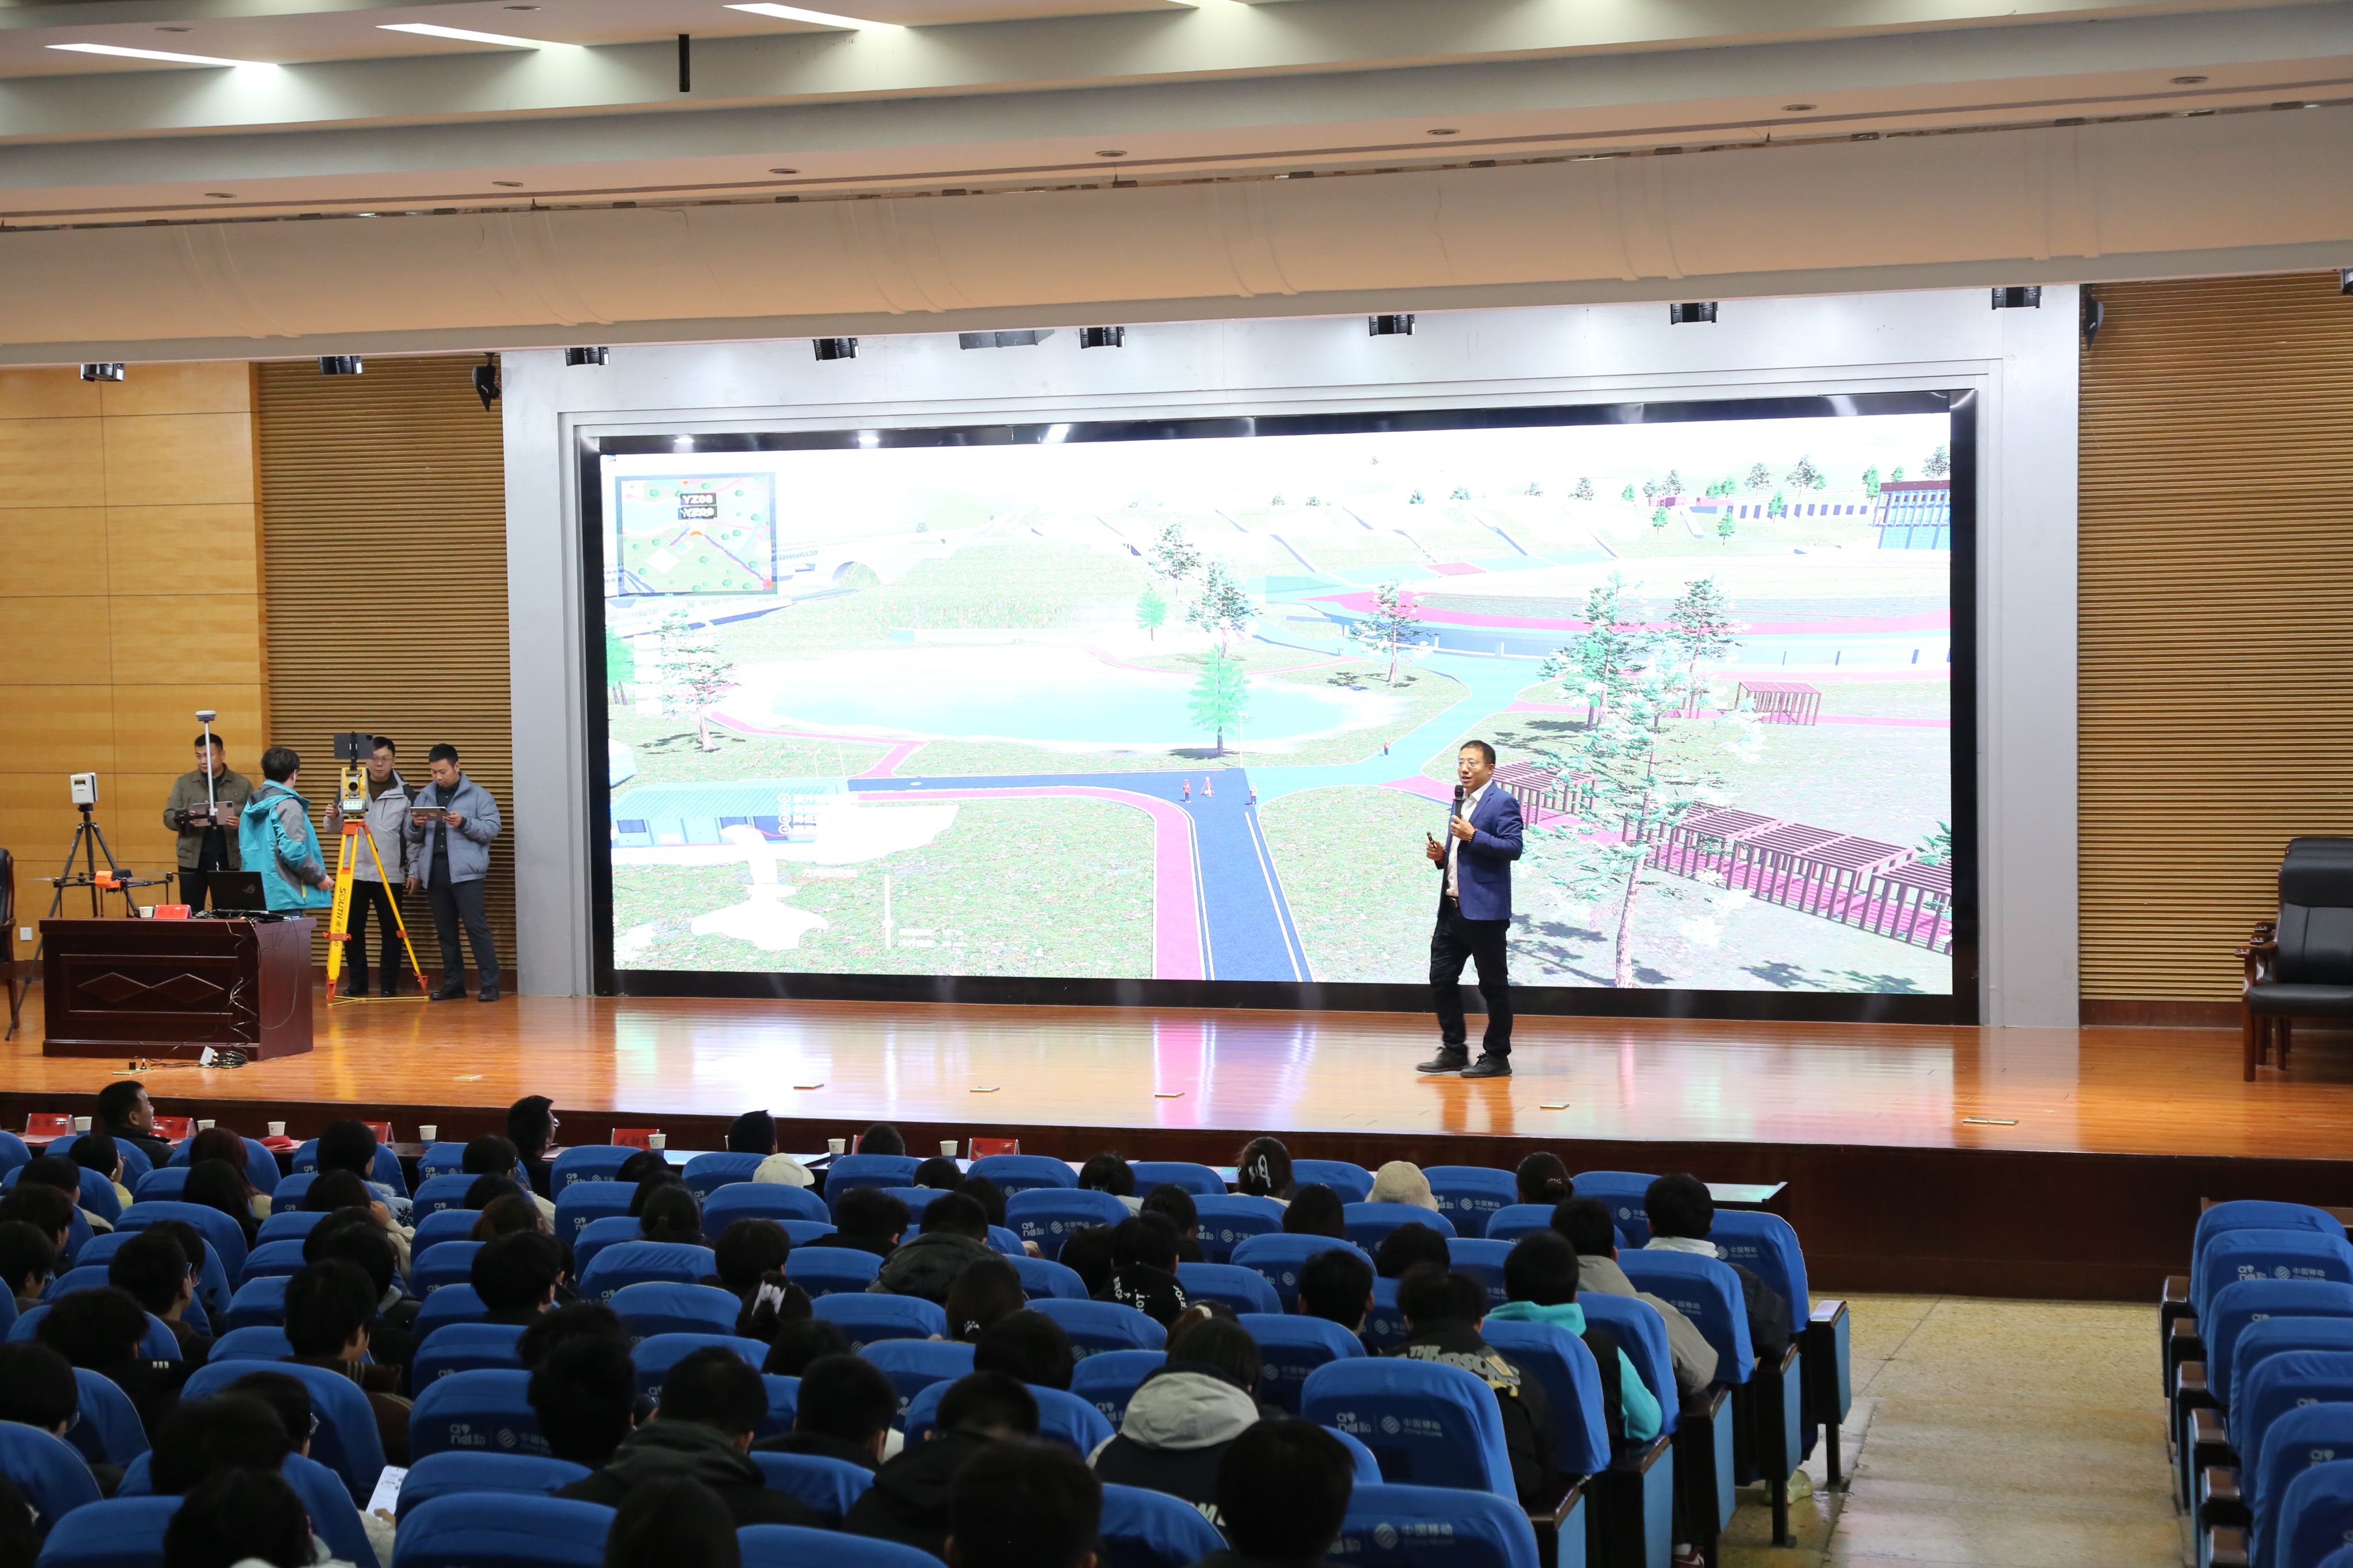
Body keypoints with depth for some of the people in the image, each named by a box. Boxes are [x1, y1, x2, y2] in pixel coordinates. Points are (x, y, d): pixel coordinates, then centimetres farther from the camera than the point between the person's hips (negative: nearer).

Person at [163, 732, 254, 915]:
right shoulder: (183, 783, 9)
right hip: (193, 860, 1)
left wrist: (242, 824, -17)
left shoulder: (243, 785, 7)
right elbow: (168, 817, 5)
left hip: (229, 860, -1)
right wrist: (183, 819, -18)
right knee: (191, 914, 1)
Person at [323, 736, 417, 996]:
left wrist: (413, 869, -1)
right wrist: (333, 818, -14)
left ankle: (389, 985, 10)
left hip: (390, 874, -1)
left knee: (391, 931, 2)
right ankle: (356, 983, 13)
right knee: (353, 929, 3)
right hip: (355, 871, 1)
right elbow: (336, 828, 9)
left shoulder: (404, 791, 2)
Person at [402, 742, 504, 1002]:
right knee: (445, 931, 8)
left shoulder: (478, 795, 2)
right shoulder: (425, 796, 16)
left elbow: (492, 829, -6)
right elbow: (412, 836, 19)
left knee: (476, 927, -10)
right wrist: (415, 824, -4)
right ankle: (453, 984, 14)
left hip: (465, 872, -5)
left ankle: (490, 984, -8)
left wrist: (464, 823, -19)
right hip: (435, 872, 5)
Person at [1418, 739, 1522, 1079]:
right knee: (1441, 979, 8)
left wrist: (1473, 836, -24)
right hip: (1452, 908, 9)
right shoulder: (1460, 804, 20)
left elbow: (1513, 847, -18)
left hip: (1484, 911, -9)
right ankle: (1454, 1051, 17)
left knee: (1493, 985, 0)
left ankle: (1497, 1057, 6)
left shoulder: (1502, 803, -7)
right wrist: (1441, 856, 8)